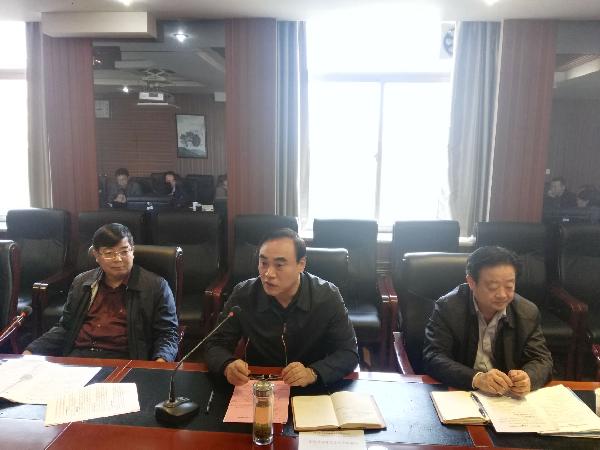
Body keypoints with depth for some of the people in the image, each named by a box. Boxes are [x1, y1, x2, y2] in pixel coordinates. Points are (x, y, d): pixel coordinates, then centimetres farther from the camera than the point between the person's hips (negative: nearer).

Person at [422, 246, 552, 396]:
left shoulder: (528, 312, 0)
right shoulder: (447, 308, -11)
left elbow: (542, 360, 1)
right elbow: (433, 357, -16)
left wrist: (527, 378, -22)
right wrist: (476, 378, -31)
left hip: (510, 398, 3)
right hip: (458, 395, -3)